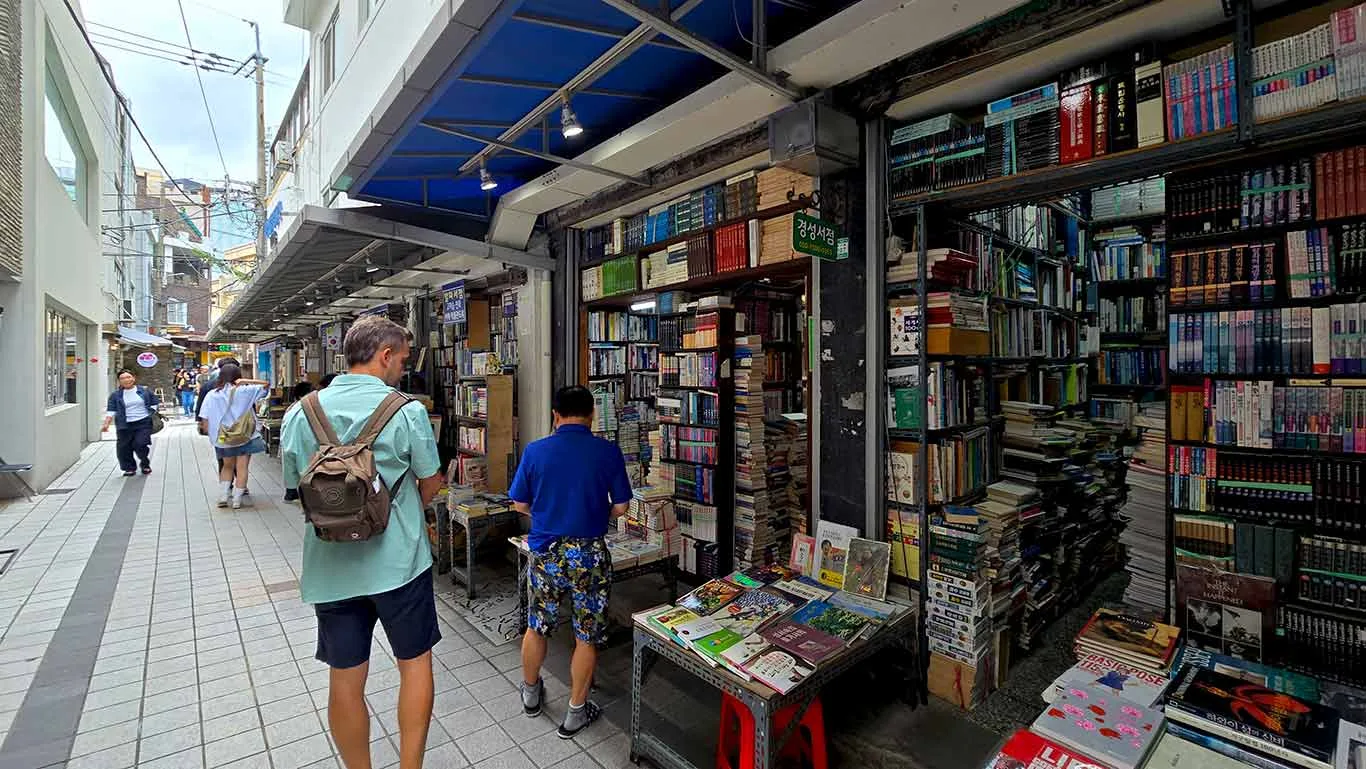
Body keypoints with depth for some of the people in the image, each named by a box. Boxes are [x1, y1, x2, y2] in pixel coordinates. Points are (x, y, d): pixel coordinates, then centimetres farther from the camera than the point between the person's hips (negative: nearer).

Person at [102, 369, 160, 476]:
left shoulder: (145, 391, 4)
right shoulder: (115, 395, 5)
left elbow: (155, 403, 12)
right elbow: (111, 411, 4)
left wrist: (153, 415, 2)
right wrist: (106, 424, -5)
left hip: (143, 423, -2)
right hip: (125, 425, 2)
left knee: (140, 444, -12)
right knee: (124, 448, 2)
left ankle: (145, 464, 13)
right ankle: (129, 468, 19)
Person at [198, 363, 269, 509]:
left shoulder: (212, 394, -1)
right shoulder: (243, 391, -9)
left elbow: (205, 419, -2)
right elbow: (266, 385, -5)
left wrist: (212, 434, 10)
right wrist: (246, 381, -10)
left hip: (222, 438, 3)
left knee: (227, 466, 21)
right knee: (241, 468, 4)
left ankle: (225, 496, 14)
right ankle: (236, 499, 4)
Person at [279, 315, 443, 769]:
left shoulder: (300, 413, -2)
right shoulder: (406, 411, -14)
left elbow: (295, 485, 9)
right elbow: (431, 484, -4)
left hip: (330, 566, 4)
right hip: (398, 560, -3)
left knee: (345, 680, 17)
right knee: (415, 662, 16)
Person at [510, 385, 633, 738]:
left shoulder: (535, 451, -7)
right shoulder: (608, 452, -10)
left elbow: (520, 505, 2)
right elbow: (621, 507, -6)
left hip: (546, 551, 2)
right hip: (589, 553, -2)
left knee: (537, 625, 23)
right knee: (587, 636, 14)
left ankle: (531, 694, 45)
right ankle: (576, 713, 28)